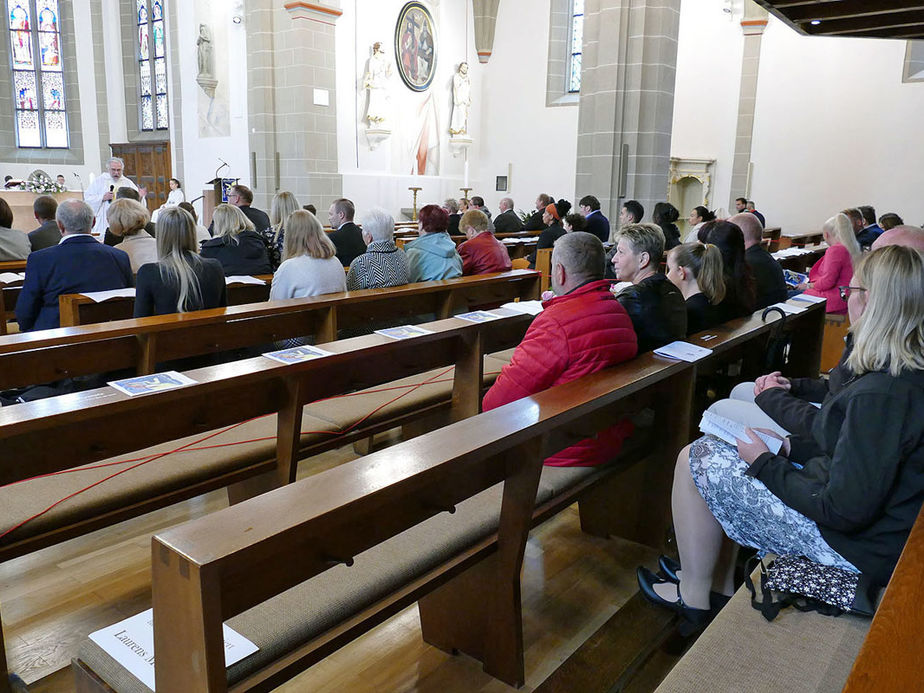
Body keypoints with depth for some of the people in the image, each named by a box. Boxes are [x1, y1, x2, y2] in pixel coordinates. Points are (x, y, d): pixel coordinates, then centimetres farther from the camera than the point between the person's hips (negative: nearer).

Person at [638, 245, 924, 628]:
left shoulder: (882, 395, -29)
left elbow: (844, 511, -27)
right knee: (719, 448, 15)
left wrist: (765, 463, -15)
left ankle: (693, 597, 10)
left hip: (853, 547, -10)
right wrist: (792, 447, 5)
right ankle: (721, 585, 24)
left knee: (697, 459, -7)